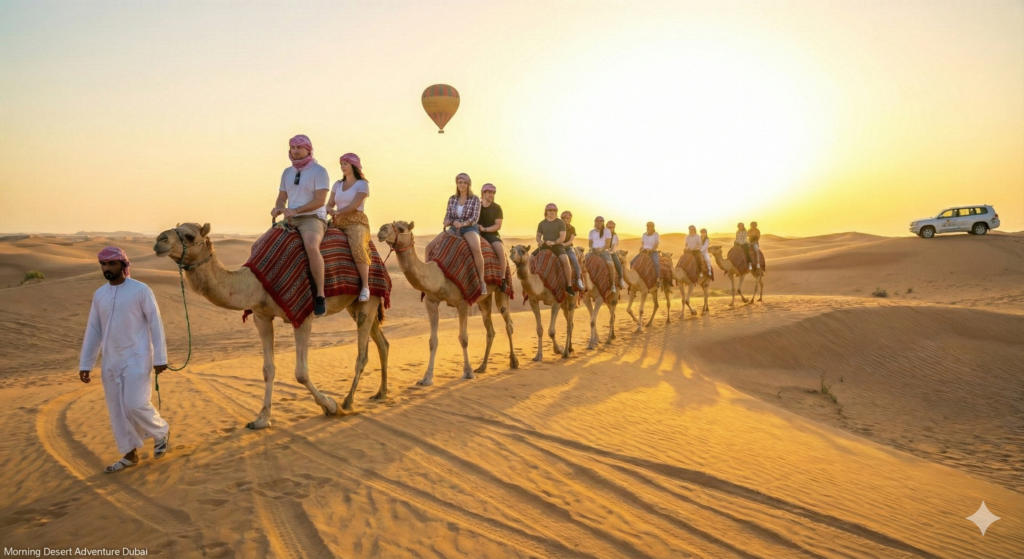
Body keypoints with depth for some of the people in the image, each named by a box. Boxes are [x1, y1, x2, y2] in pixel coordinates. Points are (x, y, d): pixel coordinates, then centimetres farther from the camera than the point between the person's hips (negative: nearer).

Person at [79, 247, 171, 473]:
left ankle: (161, 432, 15)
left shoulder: (141, 290, -9)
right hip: (110, 361, 6)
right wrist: (85, 364, 7)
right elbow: (93, 331, 10)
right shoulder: (99, 294, 7)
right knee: (116, 409, 8)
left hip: (137, 358, -6)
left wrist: (160, 358, -10)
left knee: (136, 404, -13)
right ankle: (130, 454, 20)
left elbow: (155, 324, -8)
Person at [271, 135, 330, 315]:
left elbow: (320, 200, -13)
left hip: (312, 218, -8)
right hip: (290, 220, 8)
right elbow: (282, 198, 19)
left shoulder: (319, 171, -4)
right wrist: (278, 208, -5)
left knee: (312, 247, -38)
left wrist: (296, 210, -21)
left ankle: (320, 296, -35)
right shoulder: (287, 173, 16)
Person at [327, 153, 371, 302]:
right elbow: (329, 204, 14)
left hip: (356, 222, -7)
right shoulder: (337, 184, 19)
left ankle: (365, 287, -31)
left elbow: (354, 205, -10)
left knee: (358, 248, -34)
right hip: (338, 223, 7)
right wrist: (330, 211, -8)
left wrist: (337, 212, -15)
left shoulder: (362, 184, 1)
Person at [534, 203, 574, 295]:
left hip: (558, 246, -4)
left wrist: (553, 242, -24)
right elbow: (538, 236, 13)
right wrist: (539, 241, -11)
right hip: (544, 246, 4)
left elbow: (563, 237, -7)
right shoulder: (542, 223, 12)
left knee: (565, 260, -31)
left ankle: (569, 286, -24)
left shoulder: (560, 222, 1)